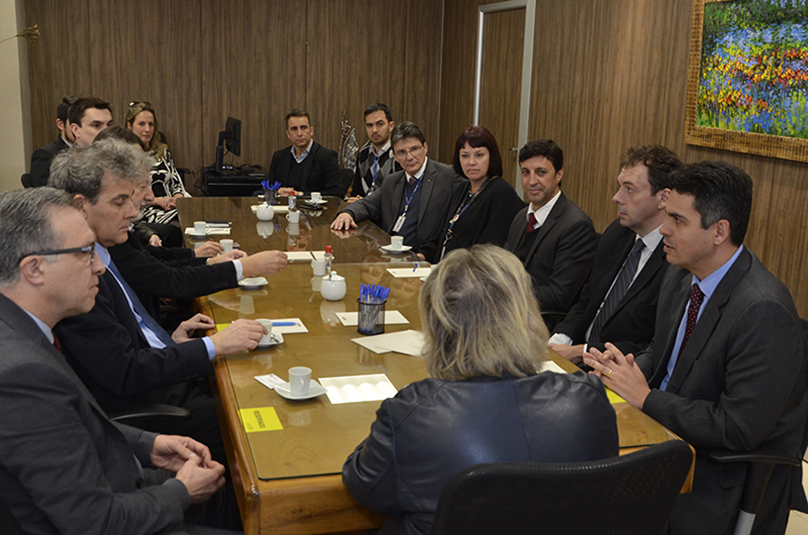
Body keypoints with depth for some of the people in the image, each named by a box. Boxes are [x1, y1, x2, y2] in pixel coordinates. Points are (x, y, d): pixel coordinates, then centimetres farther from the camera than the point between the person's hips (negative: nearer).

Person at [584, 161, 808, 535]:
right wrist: (623, 368, -6)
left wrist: (645, 398, -18)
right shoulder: (681, 277, 3)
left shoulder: (762, 312, -24)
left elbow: (738, 431, -24)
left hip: (724, 481, -7)